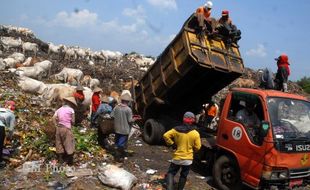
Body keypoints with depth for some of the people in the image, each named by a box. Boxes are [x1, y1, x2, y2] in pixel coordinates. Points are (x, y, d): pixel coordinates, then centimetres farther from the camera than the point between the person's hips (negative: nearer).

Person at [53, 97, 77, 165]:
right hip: (66, 128, -5)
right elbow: (73, 121, -5)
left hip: (59, 128, 5)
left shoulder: (59, 109, 10)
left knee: (59, 143, 13)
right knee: (69, 144, 3)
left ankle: (61, 159, 19)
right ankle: (70, 161, 5)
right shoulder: (71, 109, -4)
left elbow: (54, 118, -3)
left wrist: (57, 125, 4)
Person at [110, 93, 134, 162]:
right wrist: (134, 119, 4)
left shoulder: (116, 107, -5)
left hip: (117, 128, 5)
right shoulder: (128, 109, -18)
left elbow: (112, 115, -1)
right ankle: (118, 157, 14)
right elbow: (130, 120, -17)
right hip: (124, 130, -5)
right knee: (122, 144, 7)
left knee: (118, 143, 20)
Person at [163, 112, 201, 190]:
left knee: (171, 173, 13)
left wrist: (172, 144, -2)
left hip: (177, 157, 0)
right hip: (188, 159, 0)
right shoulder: (195, 133, -11)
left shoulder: (177, 130, -8)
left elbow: (166, 135, -11)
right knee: (183, 176, 18)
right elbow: (197, 147, -6)